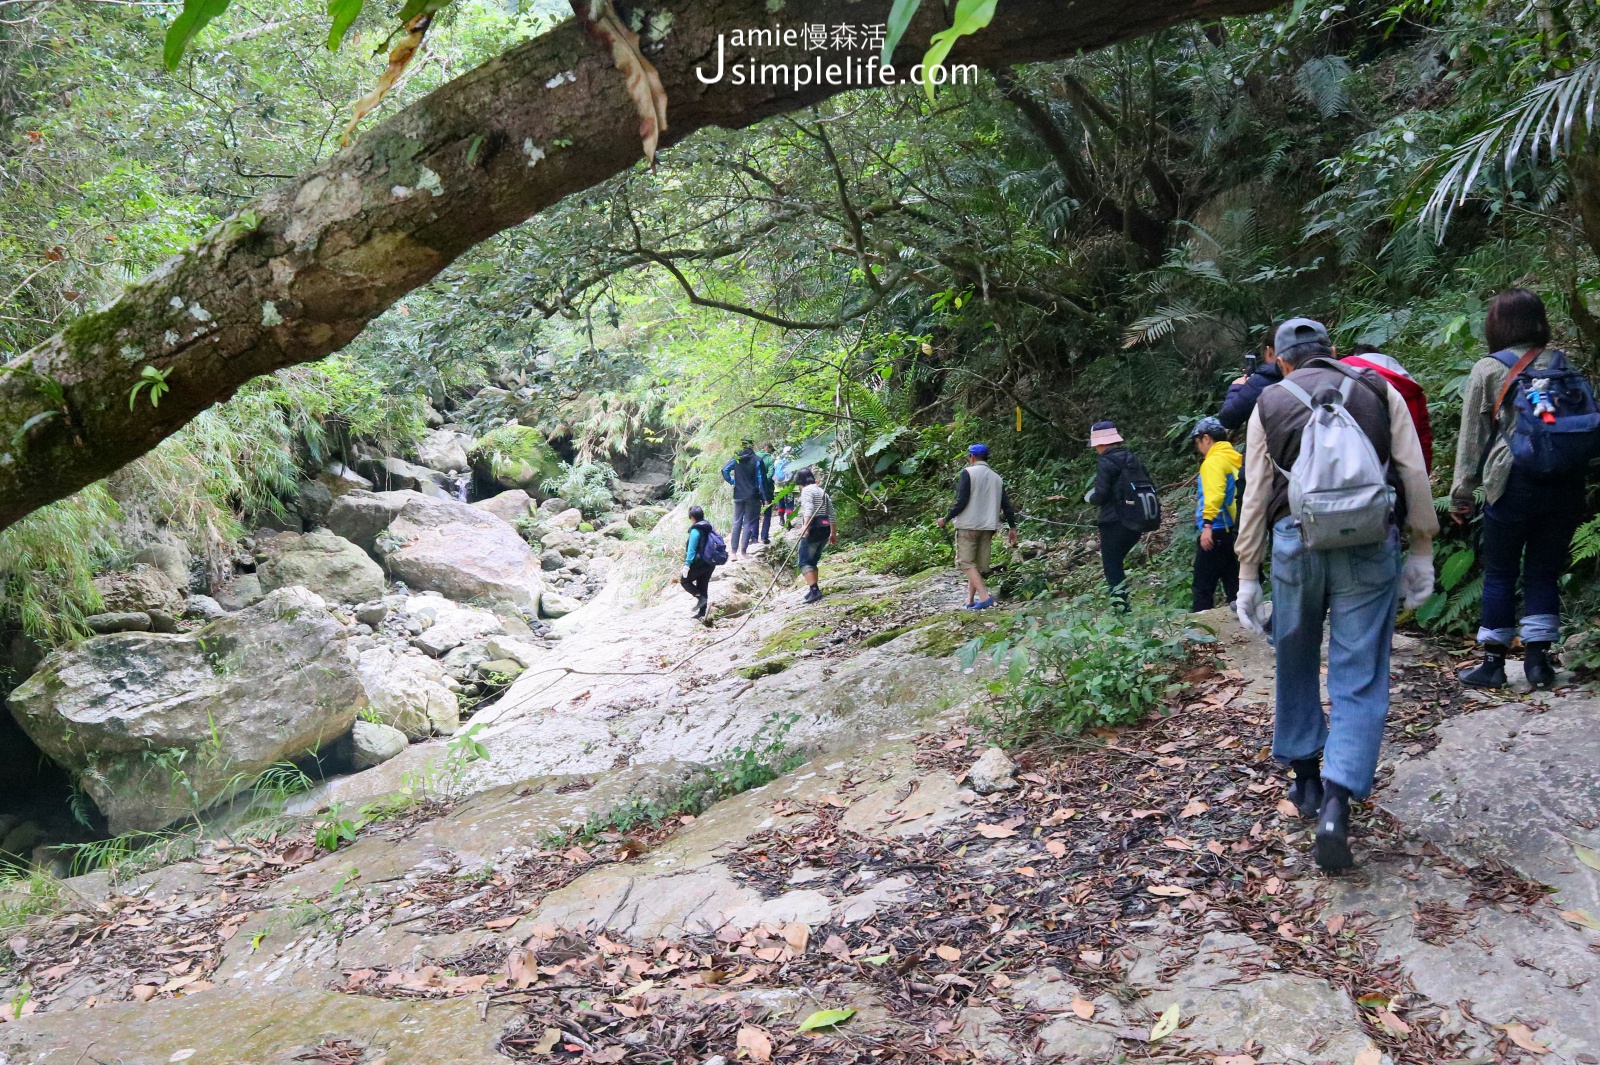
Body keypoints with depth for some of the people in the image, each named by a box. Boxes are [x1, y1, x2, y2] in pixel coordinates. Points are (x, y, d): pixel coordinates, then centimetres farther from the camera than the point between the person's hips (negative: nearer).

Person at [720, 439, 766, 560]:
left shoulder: (736, 459, 2)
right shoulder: (757, 461, -6)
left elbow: (725, 470, -10)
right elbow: (761, 480, -7)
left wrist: (732, 481, 6)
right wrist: (765, 497, -2)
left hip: (738, 495, 3)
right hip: (752, 496, -2)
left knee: (737, 522, 10)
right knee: (748, 523, 2)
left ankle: (734, 551, 7)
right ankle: (742, 551, -4)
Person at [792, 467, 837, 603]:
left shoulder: (807, 490, -4)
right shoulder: (823, 491, 21)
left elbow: (809, 508, -22)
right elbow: (831, 514, 20)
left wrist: (805, 525, -33)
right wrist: (833, 533, 25)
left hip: (813, 529, -9)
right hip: (824, 529, 9)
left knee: (805, 562, -9)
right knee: (813, 561, 17)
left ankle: (814, 590, -23)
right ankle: (814, 590, 17)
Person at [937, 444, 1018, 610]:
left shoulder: (968, 473, -6)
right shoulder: (997, 478, 12)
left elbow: (961, 502, -14)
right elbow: (1006, 505, 10)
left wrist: (946, 519, -4)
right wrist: (1012, 527, 16)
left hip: (968, 525, -6)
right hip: (988, 527, 6)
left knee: (966, 562, -5)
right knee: (979, 564, 11)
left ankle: (984, 596, -20)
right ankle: (971, 601, 13)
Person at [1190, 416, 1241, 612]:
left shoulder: (1213, 461, -12)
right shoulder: (1236, 459, 14)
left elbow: (1214, 494, -25)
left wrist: (1207, 523, -30)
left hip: (1216, 531, -9)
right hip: (1233, 529, 9)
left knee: (1203, 587, -4)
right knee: (1233, 582, 12)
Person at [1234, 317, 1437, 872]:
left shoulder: (1269, 403, 10)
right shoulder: (1380, 392, 10)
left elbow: (1255, 496, 7)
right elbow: (1415, 477, 5)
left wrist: (1248, 576, 10)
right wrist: (1421, 552, 13)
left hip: (1295, 543, 1)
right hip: (1369, 548, 0)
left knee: (1296, 666, 19)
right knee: (1359, 680, 1)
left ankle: (1307, 781, 29)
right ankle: (1336, 805, -12)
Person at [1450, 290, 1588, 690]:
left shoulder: (1488, 369, 0)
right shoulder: (1562, 364, 10)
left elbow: (1472, 436, 0)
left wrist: (1461, 494, 3)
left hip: (1515, 481, -3)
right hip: (1566, 483, 3)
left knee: (1499, 574, 5)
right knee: (1544, 572, 10)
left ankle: (1494, 661, 9)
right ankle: (1539, 658, 11)